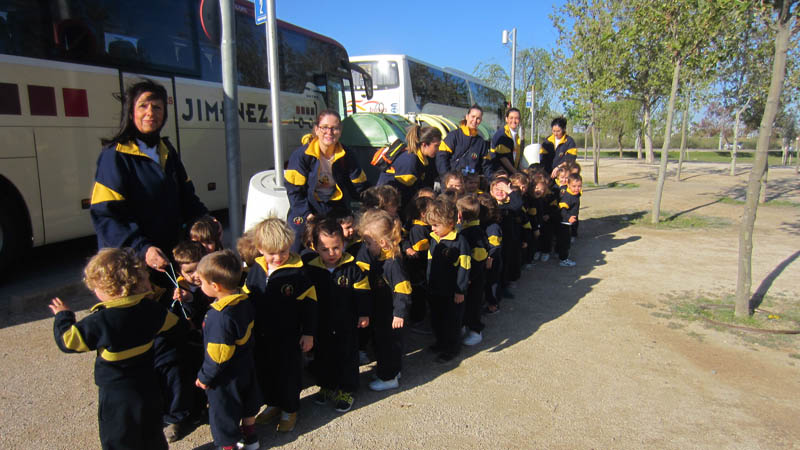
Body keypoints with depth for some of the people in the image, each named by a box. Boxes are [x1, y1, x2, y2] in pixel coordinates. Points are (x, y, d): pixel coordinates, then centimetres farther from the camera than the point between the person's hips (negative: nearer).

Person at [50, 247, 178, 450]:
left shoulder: (100, 321, -25)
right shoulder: (150, 309, -10)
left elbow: (69, 340, -14)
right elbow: (171, 322, 8)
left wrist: (63, 316, 4)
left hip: (116, 397, -5)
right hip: (148, 389, 5)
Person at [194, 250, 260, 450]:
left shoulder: (220, 317, -35)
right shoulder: (244, 301, -11)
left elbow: (218, 355, -28)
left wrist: (204, 377, -10)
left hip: (226, 378, -8)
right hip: (246, 368, 8)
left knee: (224, 414, 15)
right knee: (247, 403, 27)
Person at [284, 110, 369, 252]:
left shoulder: (346, 156, -3)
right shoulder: (301, 155, -11)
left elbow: (359, 188, 2)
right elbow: (294, 190, -11)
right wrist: (307, 214, -18)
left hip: (336, 210, 2)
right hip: (307, 211, -2)